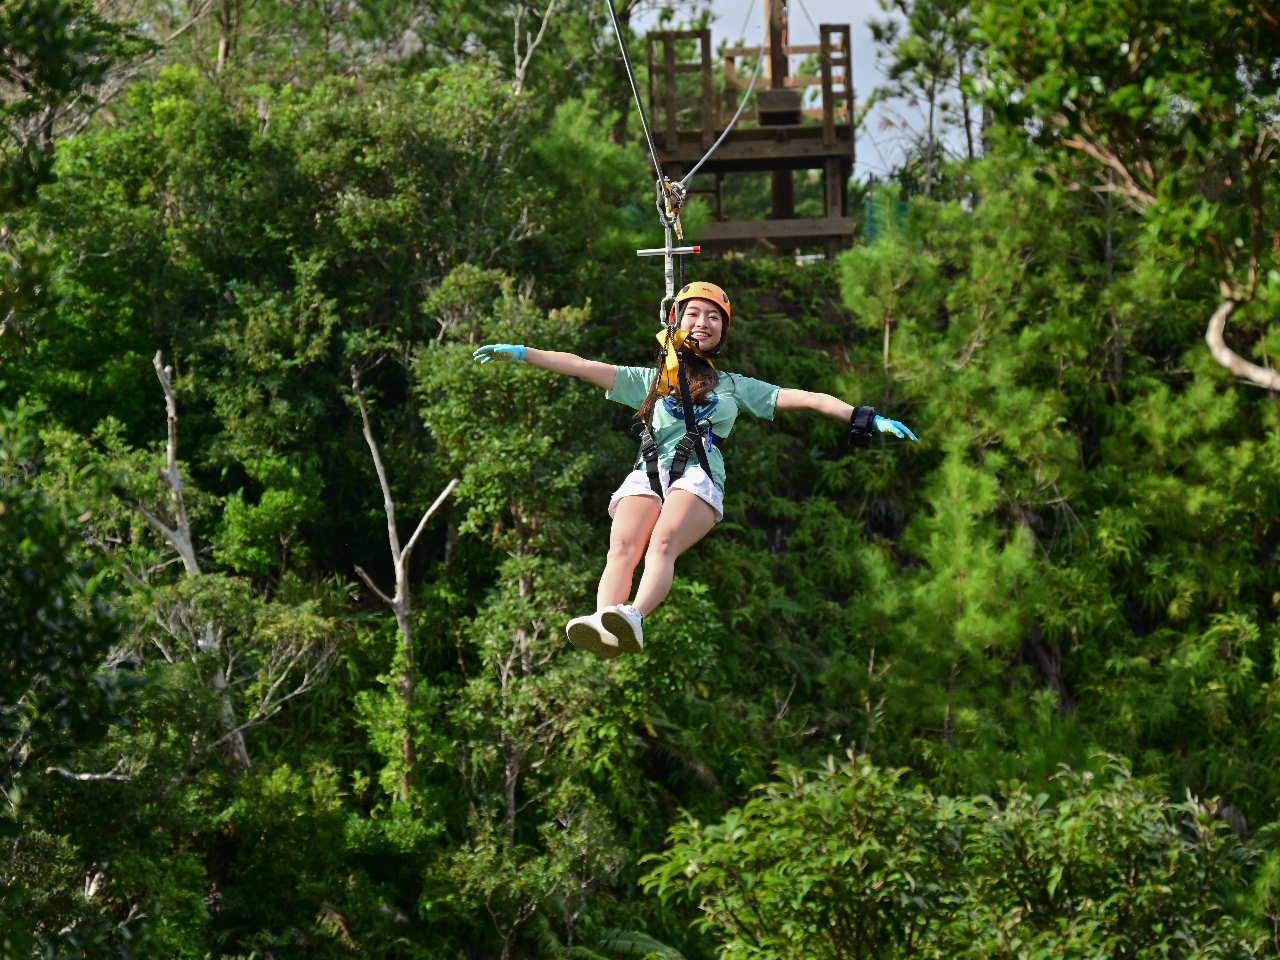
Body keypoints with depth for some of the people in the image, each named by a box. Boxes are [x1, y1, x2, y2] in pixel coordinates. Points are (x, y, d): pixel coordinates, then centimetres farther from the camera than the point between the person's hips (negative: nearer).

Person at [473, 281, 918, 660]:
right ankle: (602, 622, -56)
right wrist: (521, 353, 16)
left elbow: (806, 398, 25)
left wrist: (865, 418, 16)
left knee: (664, 542, -34)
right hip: (648, 474, 2)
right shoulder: (651, 380, 31)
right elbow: (581, 366, 25)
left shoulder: (736, 386, 30)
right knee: (623, 545, -31)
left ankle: (634, 617, -61)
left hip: (700, 476, -2)